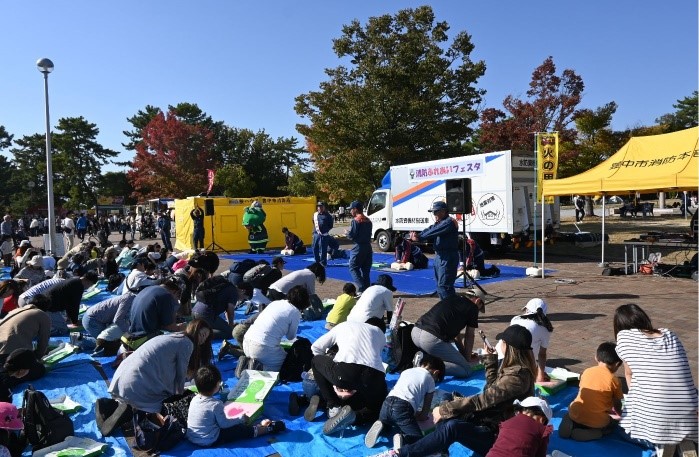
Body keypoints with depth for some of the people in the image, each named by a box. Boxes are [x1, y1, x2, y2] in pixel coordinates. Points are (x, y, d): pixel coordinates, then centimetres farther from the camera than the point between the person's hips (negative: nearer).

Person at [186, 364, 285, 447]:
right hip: (209, 441, -8)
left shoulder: (194, 399, -2)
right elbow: (224, 424, -15)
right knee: (241, 430, 1)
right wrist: (242, 419, 1)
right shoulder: (216, 404, -24)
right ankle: (269, 428, 10)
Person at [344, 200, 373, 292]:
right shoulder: (368, 221, 12)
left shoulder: (355, 221, -11)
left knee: (353, 268, 0)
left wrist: (346, 233, 7)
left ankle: (362, 289, -12)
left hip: (358, 248, -7)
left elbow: (352, 235, -15)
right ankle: (367, 290, 13)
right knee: (365, 270, 12)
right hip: (368, 247, 7)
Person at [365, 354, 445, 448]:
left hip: (387, 403, 5)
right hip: (403, 408, -5)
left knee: (385, 422, 35)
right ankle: (403, 438, -24)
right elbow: (424, 415, 15)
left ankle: (381, 426, 4)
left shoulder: (406, 371, 29)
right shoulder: (430, 380, 16)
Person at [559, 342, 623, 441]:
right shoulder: (614, 380, -4)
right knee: (613, 424, 28)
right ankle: (593, 433, -1)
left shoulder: (586, 371, 7)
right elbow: (617, 405, 9)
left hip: (576, 415, 3)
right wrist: (619, 414, 34)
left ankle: (570, 425, 2)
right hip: (597, 422, -3)